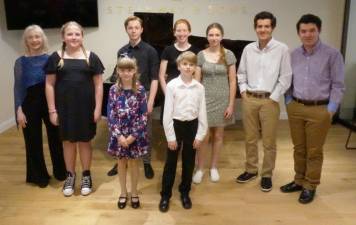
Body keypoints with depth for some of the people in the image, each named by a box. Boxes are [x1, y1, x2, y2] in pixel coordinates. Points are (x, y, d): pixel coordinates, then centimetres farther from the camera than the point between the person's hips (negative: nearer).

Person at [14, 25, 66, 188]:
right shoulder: (21, 62, 0)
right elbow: (18, 87, 0)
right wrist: (19, 110, -7)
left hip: (50, 102, 0)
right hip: (30, 104, 0)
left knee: (55, 138, 9)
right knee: (33, 141, 8)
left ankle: (61, 171, 29)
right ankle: (39, 176, 26)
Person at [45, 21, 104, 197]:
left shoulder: (91, 57, 1)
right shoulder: (56, 58, 1)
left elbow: (98, 84, 1)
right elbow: (49, 85, 2)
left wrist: (98, 108, -5)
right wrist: (52, 110, -3)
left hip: (86, 107, -1)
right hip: (64, 107, 1)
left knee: (84, 141, 10)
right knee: (68, 141, 12)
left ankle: (86, 176, 27)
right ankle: (70, 176, 30)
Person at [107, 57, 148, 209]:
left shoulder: (140, 90, -7)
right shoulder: (113, 90, -4)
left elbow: (143, 115, -8)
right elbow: (111, 115, -6)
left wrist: (133, 136, -13)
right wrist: (119, 135, -13)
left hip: (135, 134, -1)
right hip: (118, 134, 1)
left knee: (133, 163, 12)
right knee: (121, 163, 14)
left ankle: (134, 193, 29)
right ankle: (123, 193, 31)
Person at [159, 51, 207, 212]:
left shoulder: (199, 88, -1)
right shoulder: (171, 86, -8)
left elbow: (202, 113, 2)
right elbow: (167, 113, -8)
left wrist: (200, 135, -1)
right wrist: (170, 136, -9)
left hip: (192, 126, 2)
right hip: (176, 125, -2)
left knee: (189, 162, 13)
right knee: (170, 162, 7)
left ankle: (185, 193, 31)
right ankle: (165, 195, 22)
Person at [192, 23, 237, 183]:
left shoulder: (228, 55, -1)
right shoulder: (201, 55, 0)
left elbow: (232, 81, -1)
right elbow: (197, 81, 0)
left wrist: (231, 104, -6)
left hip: (222, 100, 1)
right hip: (205, 99, 0)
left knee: (218, 136, 10)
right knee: (204, 136, 0)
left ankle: (214, 167, 26)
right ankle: (200, 169, 17)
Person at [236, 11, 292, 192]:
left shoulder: (281, 49, -5)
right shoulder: (248, 49, 5)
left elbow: (286, 78, -6)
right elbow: (241, 73, 13)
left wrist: (273, 97, -9)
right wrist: (243, 91, 2)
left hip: (269, 100, -3)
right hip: (249, 99, 3)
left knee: (269, 141, 5)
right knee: (250, 138, 13)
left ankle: (267, 175, 20)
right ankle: (251, 170, 29)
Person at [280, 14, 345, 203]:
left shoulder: (332, 54, -6)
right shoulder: (294, 55, 6)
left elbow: (338, 85, -6)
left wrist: (330, 110, -10)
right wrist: (288, 103, 6)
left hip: (319, 110, -4)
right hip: (295, 108, 4)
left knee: (314, 151, 5)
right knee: (299, 148, 14)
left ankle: (310, 186, 19)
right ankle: (299, 181, 28)